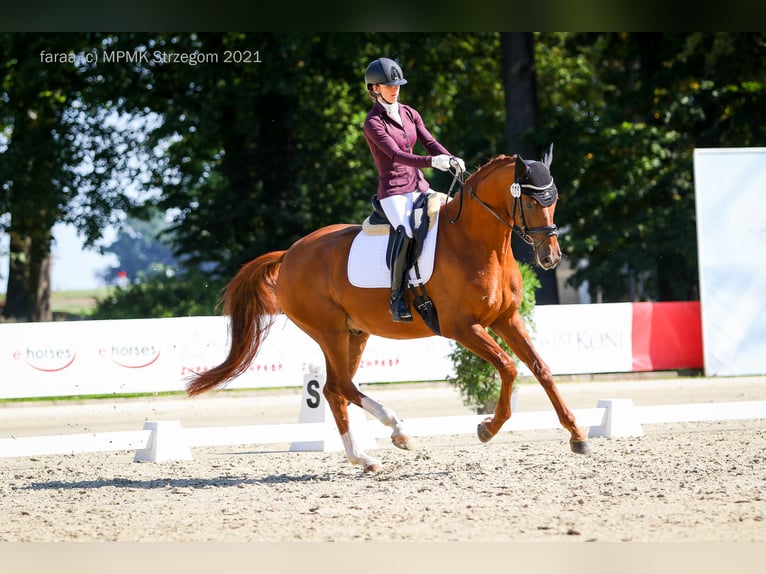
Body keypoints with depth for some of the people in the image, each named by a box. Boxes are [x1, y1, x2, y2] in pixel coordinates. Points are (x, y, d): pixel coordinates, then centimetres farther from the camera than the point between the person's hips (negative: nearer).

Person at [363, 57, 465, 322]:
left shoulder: (409, 113, 13)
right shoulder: (373, 123, -8)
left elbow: (430, 142, 5)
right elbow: (396, 154, -20)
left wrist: (452, 160, -15)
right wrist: (431, 161, -34)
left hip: (418, 186, 7)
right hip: (393, 190, -7)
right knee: (406, 231, -31)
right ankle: (397, 298, -27)